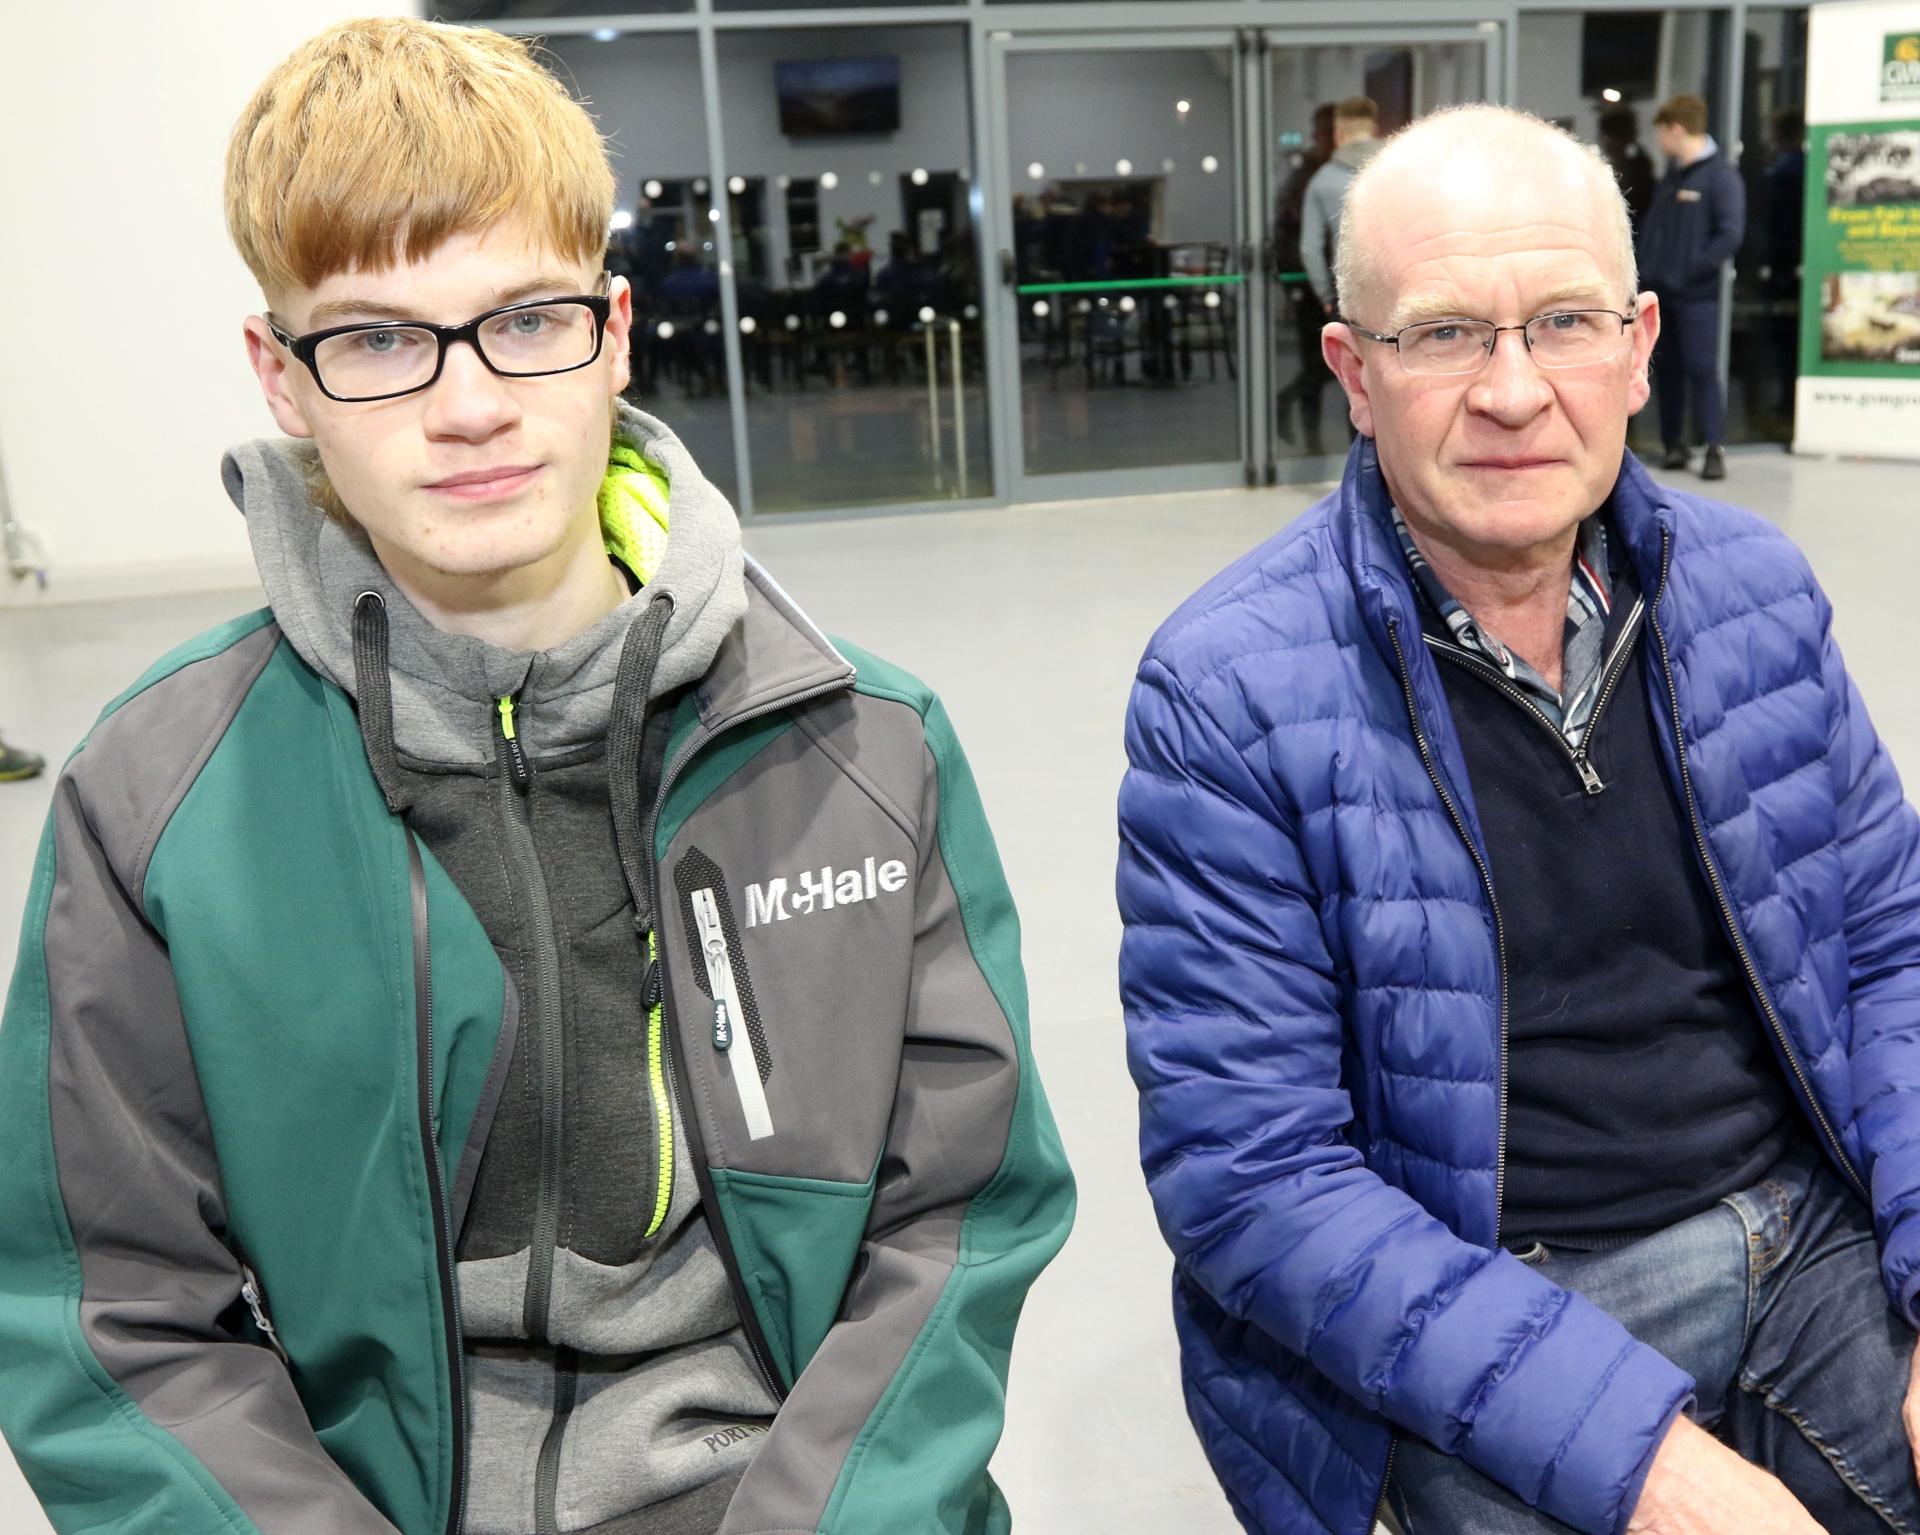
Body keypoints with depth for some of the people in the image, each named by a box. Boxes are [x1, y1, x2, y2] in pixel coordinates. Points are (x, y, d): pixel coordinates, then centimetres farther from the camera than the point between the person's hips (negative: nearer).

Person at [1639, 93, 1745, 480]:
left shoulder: (1720, 174, -8)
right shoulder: (1671, 174, 16)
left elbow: (1731, 233, -15)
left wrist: (1695, 268, -14)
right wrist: (1648, 266, 8)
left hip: (1696, 293, -7)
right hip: (1661, 289, 7)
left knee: (1702, 370, -9)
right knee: (1666, 369, 9)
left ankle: (1714, 448, -6)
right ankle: (1673, 444, 17)